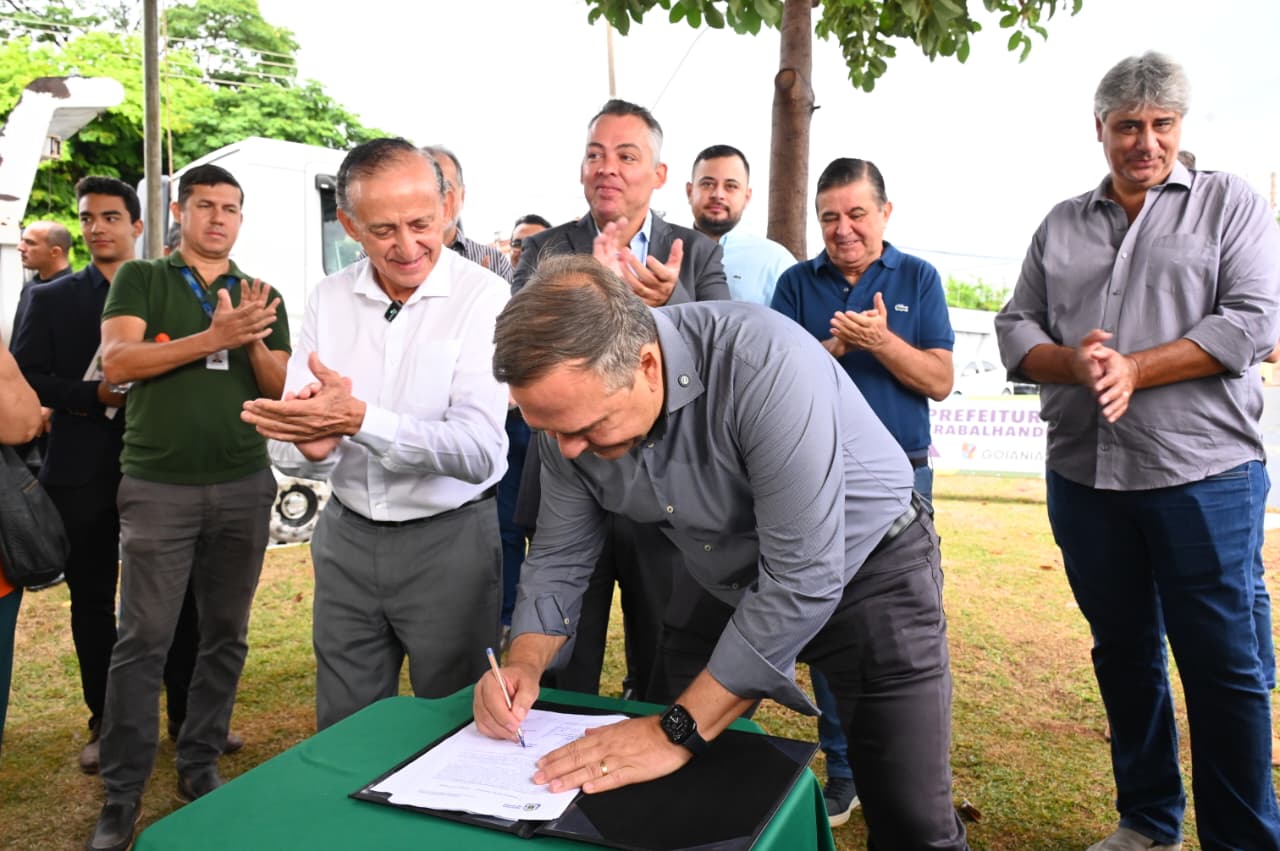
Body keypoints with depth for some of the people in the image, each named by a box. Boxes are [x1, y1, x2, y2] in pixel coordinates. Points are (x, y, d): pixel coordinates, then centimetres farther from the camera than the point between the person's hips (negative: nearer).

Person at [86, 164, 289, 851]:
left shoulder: (263, 298, 13)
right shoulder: (141, 279, 7)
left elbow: (284, 390, 7)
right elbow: (117, 361, -9)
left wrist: (255, 342, -12)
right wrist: (213, 337, -18)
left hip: (244, 486, 3)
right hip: (158, 485, -3)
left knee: (226, 635, 8)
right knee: (142, 640, -2)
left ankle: (199, 764, 22)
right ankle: (122, 795, 8)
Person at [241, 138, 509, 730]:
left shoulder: (484, 297, -14)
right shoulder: (330, 297, 2)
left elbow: (481, 451, -23)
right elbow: (295, 429, 3)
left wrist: (358, 419, -33)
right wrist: (311, 434, -20)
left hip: (448, 541, -4)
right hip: (347, 535, 5)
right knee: (342, 733, 18)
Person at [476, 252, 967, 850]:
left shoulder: (767, 367, -37)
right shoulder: (573, 404, -16)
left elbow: (803, 579, -35)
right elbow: (561, 555, -4)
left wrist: (679, 732, -32)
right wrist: (525, 663, -21)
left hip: (869, 570, -4)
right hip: (732, 588, 5)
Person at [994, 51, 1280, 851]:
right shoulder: (1061, 225, 13)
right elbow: (1016, 328, 8)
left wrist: (1132, 369, -15)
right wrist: (1073, 364, -12)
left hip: (1203, 475, -3)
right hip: (1083, 476, 4)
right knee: (1123, 651, 13)